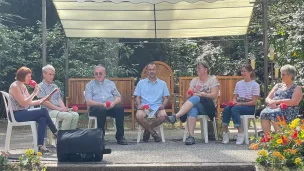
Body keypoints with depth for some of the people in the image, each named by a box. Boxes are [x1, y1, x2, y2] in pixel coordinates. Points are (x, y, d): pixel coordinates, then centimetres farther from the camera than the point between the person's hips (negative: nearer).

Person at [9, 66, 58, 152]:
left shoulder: (23, 86, 14)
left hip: (23, 112, 9)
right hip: (17, 114, -9)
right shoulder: (14, 86, -13)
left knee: (42, 119, -17)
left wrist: (43, 100, 3)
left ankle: (40, 145, -18)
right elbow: (23, 103, -20)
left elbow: (30, 103, 14)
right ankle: (56, 133, -4)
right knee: (44, 111, -18)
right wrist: (34, 93, -18)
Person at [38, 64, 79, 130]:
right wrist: (59, 109, -14)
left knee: (75, 115, -16)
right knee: (68, 116, -29)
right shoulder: (41, 86, -1)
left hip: (59, 109, 7)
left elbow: (59, 99, 16)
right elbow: (45, 102, -10)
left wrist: (64, 108, -5)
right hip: (49, 110, -7)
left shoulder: (55, 86, 23)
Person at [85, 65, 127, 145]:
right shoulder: (90, 85, 13)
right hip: (96, 107, -2)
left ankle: (120, 137, -26)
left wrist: (113, 103, -11)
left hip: (111, 106, 2)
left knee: (119, 108, -30)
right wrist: (102, 104, -16)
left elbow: (118, 98, 13)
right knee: (101, 109, -38)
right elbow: (88, 102, -1)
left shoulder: (111, 83, 22)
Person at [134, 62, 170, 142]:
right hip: (144, 107, 0)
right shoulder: (141, 83, 16)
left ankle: (147, 130, -8)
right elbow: (137, 97, 12)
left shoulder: (162, 83, 17)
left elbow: (166, 98, 13)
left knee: (163, 116, -34)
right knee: (138, 116, -35)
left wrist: (163, 105, -8)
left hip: (157, 107, 1)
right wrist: (139, 105, -9)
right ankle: (153, 133, -13)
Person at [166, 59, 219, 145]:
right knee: (192, 110, -36)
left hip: (208, 106, -3)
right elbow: (188, 95, 10)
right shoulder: (194, 80, 20)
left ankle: (175, 117, -50)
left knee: (195, 99, -35)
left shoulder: (213, 80, 7)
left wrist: (202, 95, -21)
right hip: (196, 105, 3)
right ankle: (191, 136, -47)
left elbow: (214, 95, -6)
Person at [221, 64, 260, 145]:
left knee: (234, 109, -35)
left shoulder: (255, 85, 2)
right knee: (226, 108, -29)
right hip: (238, 104, 5)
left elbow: (253, 102, -5)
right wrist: (234, 101, -8)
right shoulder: (238, 83, 18)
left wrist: (241, 103, -17)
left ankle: (240, 134, -35)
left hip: (249, 107, -5)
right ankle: (225, 133, -31)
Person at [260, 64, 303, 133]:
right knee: (264, 113, -29)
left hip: (288, 111, -5)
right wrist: (271, 102, -8)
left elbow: (294, 102, -10)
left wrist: (277, 101, -13)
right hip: (274, 108, 5)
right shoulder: (278, 85, 23)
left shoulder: (297, 88, 7)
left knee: (274, 115, -36)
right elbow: (267, 99, 17)